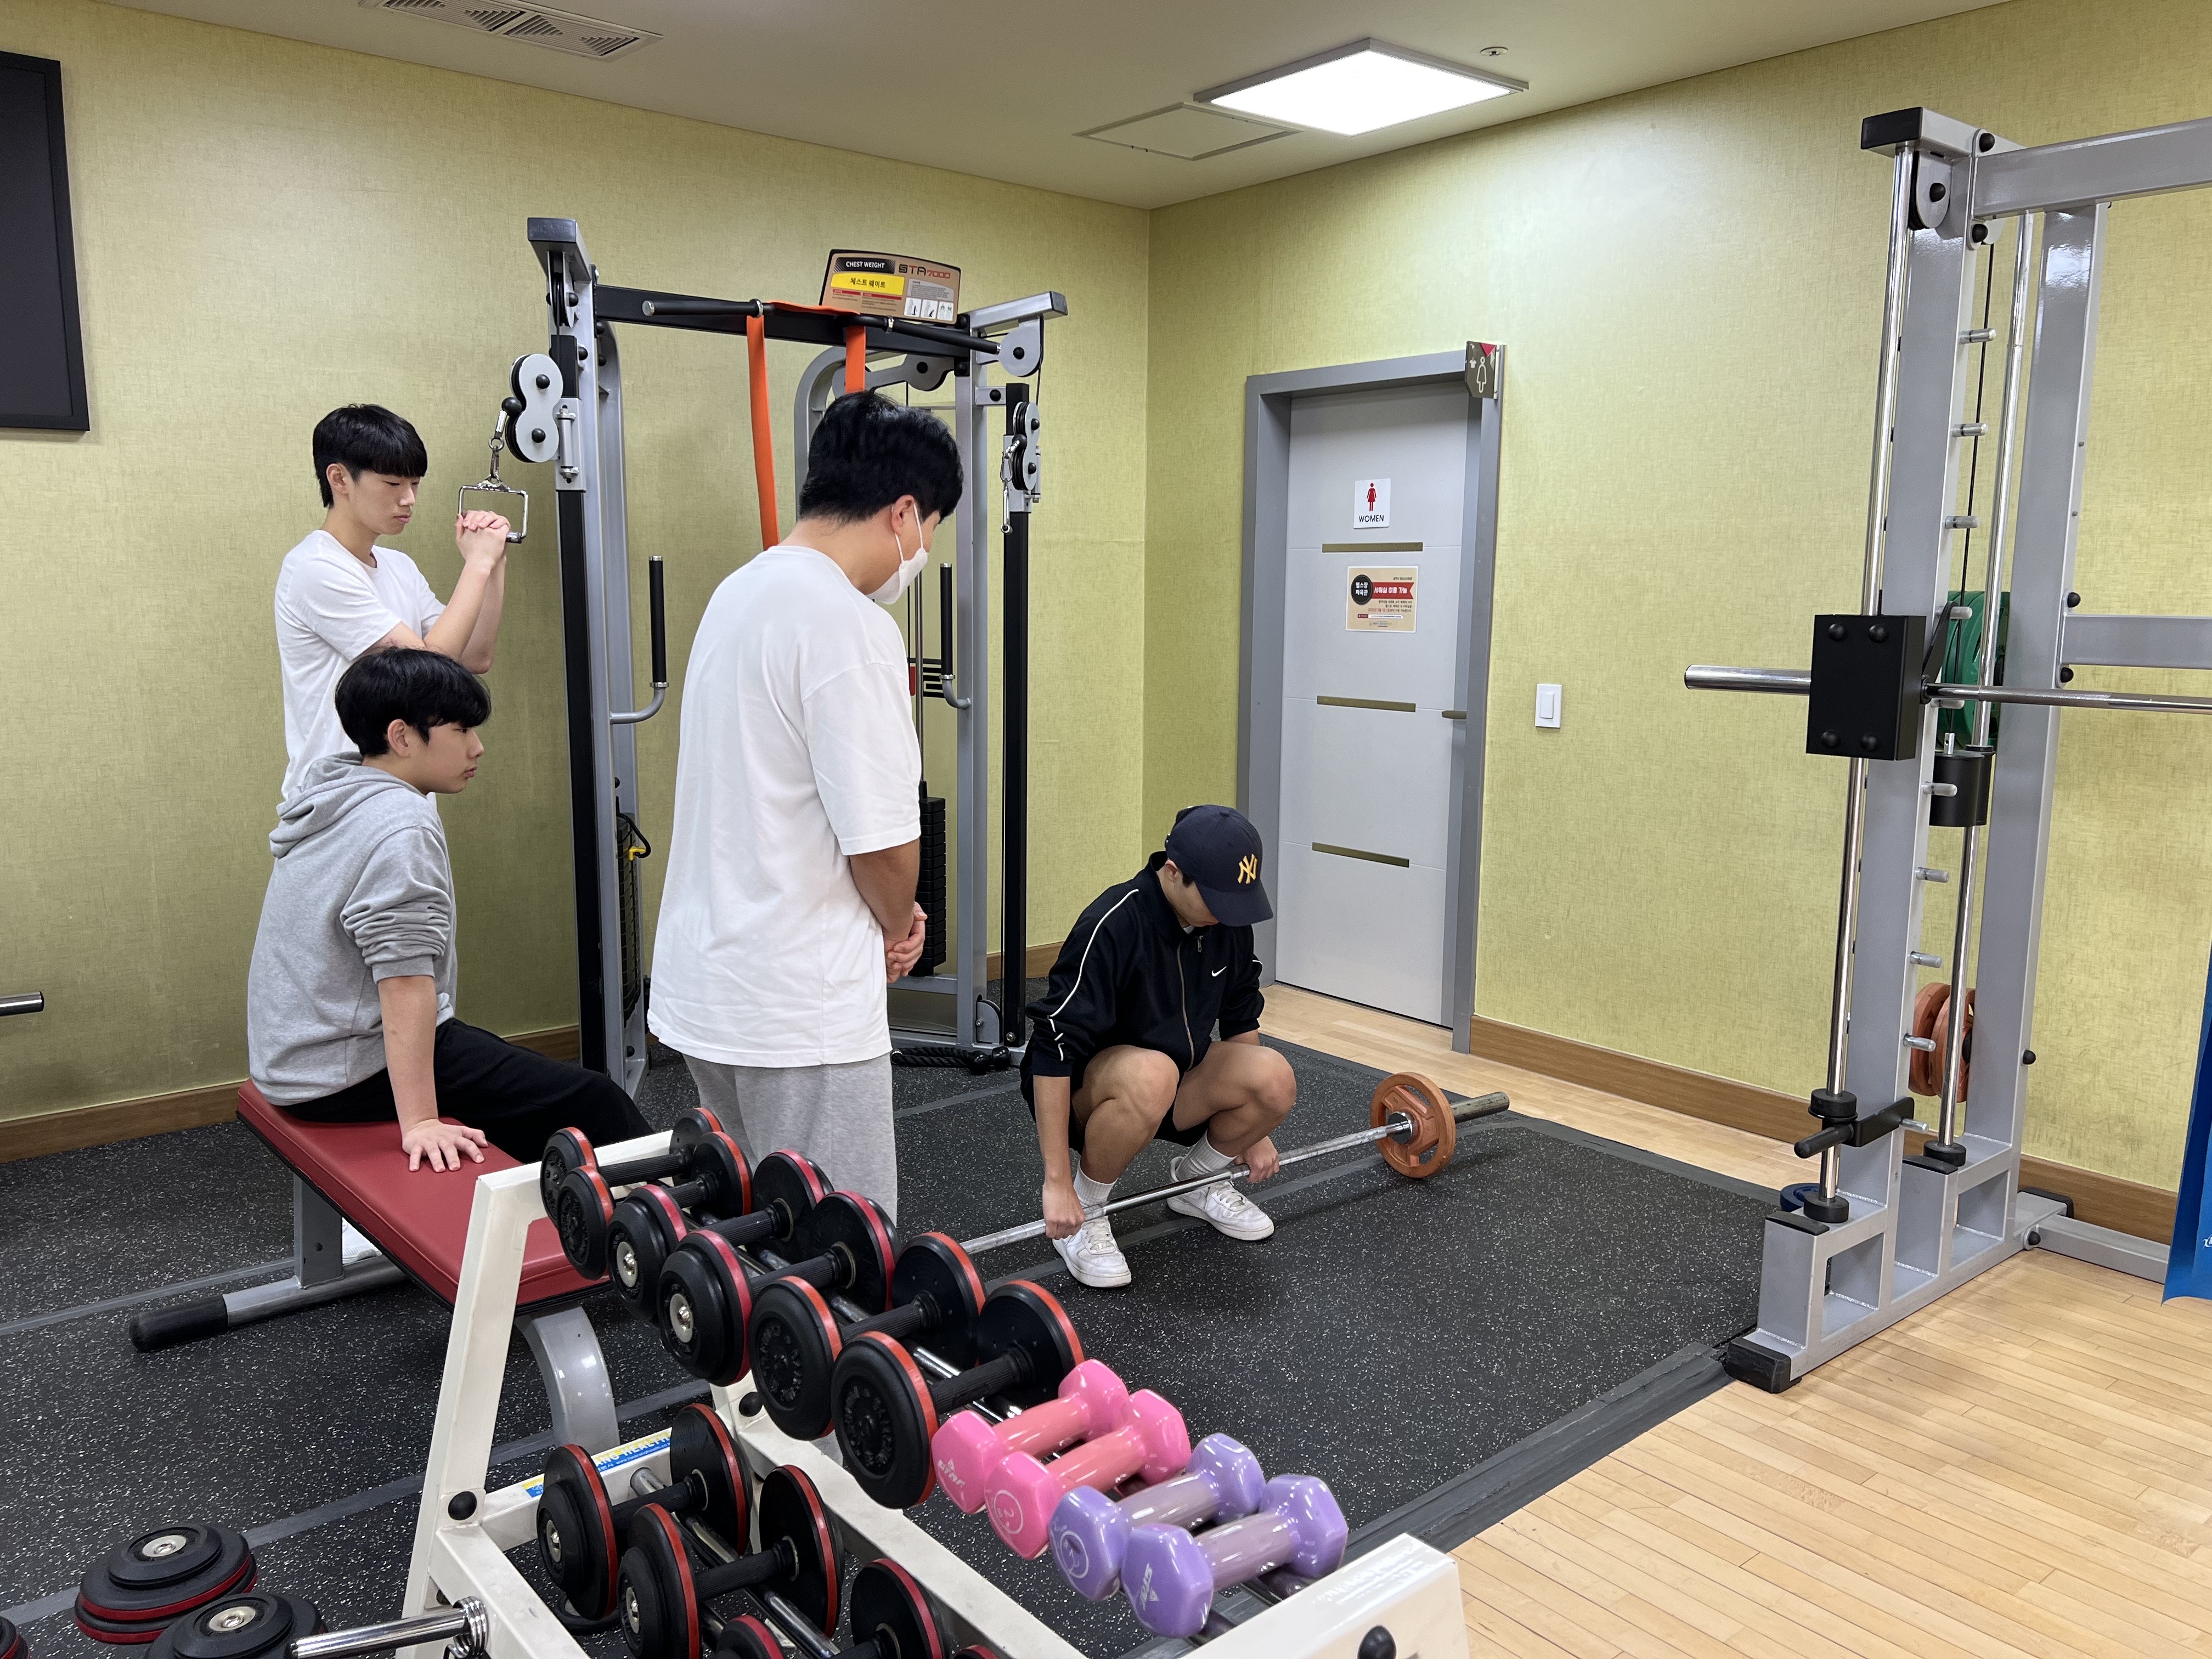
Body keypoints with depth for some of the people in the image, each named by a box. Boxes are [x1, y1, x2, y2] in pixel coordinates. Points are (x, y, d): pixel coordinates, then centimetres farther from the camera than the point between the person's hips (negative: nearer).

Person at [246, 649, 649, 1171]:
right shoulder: (401, 828, -22)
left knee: (537, 1081, 20)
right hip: (353, 1072, -11)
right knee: (591, 1103, -12)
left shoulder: (335, 794, 7)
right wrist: (418, 1123, -30)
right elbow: (405, 984, -28)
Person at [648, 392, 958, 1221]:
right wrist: (899, 926, 2)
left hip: (705, 983, 10)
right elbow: (880, 838, -21)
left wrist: (883, 916, 11)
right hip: (800, 1009, -10)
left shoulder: (738, 593, 11)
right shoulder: (850, 625, -20)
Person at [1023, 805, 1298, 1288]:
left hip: (1174, 1074, 6)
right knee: (1151, 1077, -39)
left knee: (1275, 1080, -21)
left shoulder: (1228, 926, -9)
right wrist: (1057, 1183, -30)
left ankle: (1195, 1181, 8)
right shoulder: (1113, 926, -30)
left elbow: (1240, 1023, 8)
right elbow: (1053, 1048, -30)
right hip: (1082, 1087, -6)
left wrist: (1252, 1129, 12)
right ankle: (1086, 1206, -12)